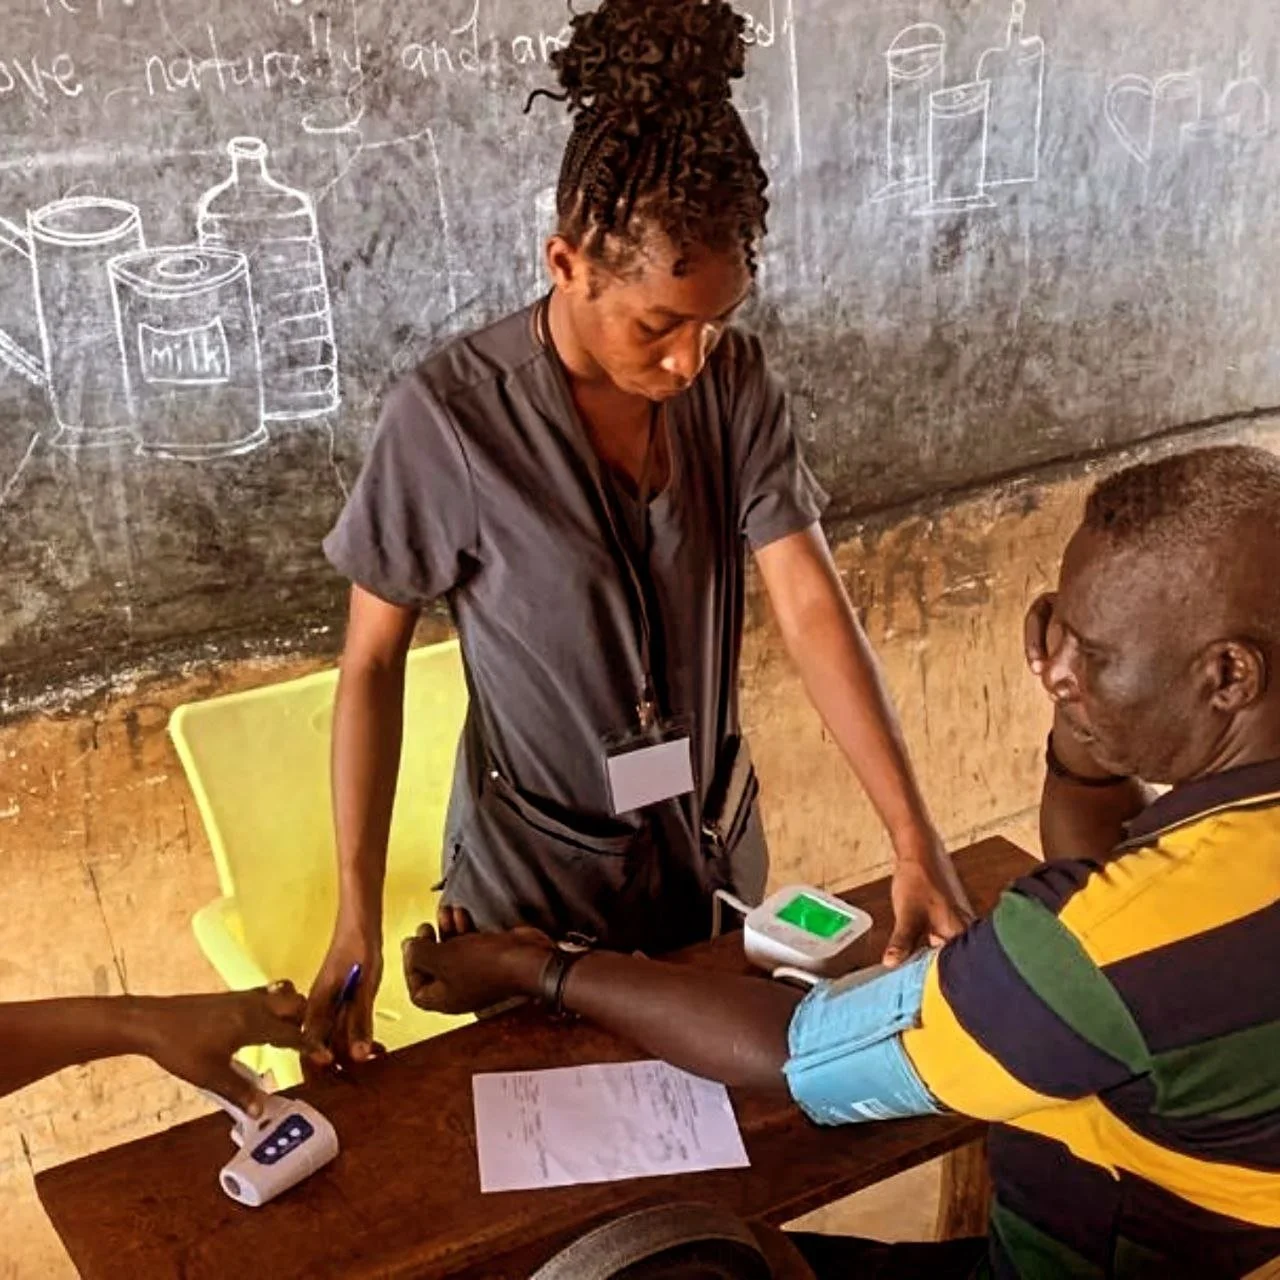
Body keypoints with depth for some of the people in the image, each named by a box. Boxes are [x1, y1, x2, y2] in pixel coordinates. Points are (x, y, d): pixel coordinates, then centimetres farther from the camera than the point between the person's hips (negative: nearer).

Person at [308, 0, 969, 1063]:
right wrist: (358, 918, -17)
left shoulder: (737, 384, -12)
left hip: (710, 848, 4)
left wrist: (915, 839, -22)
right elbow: (373, 664, -15)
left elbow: (812, 608, -15)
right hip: (538, 876, -3)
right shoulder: (449, 418, -23)